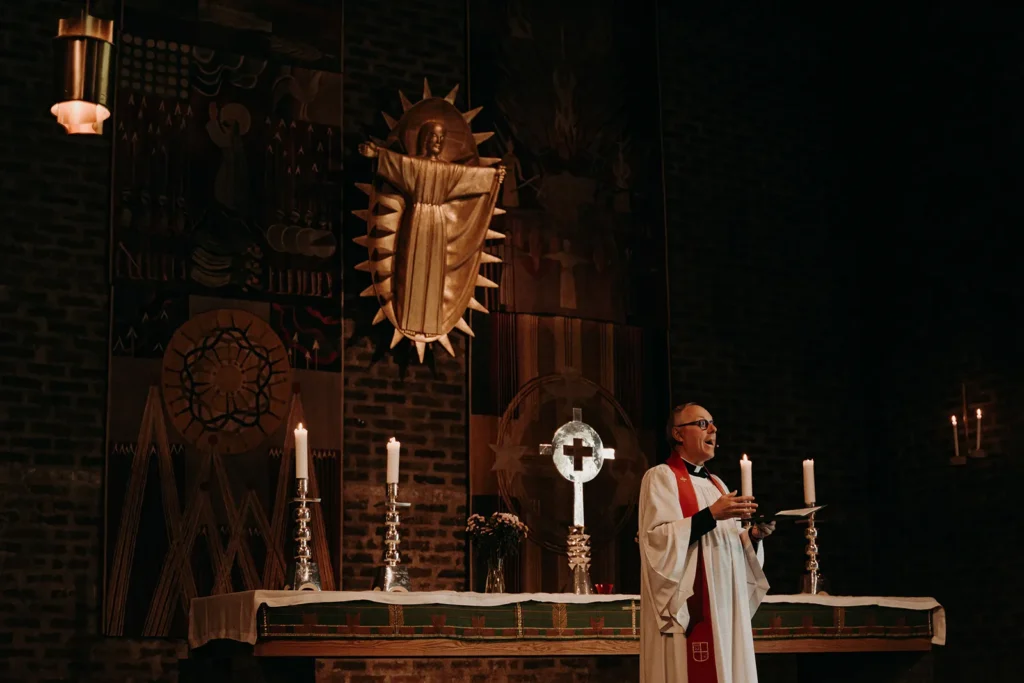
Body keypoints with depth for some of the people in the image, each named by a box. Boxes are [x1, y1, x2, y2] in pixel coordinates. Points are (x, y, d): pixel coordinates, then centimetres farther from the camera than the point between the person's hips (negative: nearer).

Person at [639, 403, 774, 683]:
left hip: (725, 607, 7)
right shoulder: (661, 477, -3)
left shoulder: (716, 483, 20)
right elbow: (657, 538, -16)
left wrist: (753, 536, 0)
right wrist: (711, 515, -20)